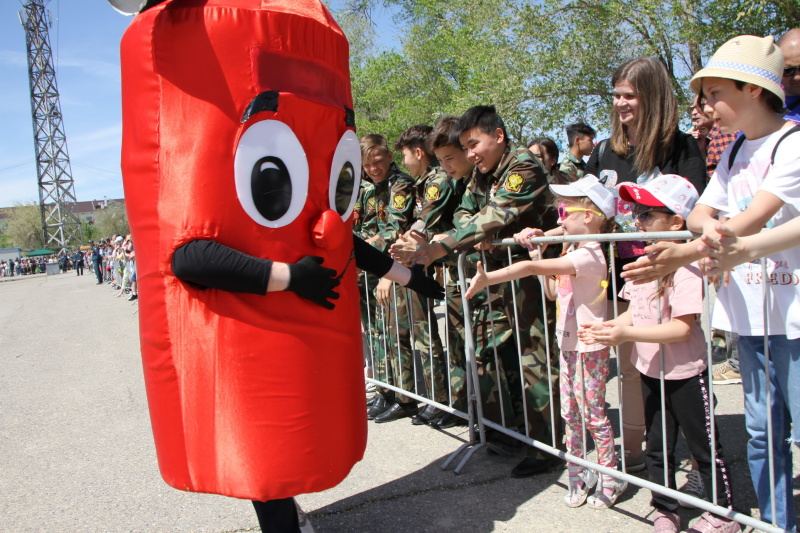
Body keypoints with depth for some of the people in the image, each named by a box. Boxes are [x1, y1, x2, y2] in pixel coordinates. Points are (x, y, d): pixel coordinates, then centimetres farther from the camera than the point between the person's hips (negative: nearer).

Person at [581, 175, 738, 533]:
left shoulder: (686, 268, -22)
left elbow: (683, 327, -27)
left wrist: (627, 334, -32)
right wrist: (609, 328, -9)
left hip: (684, 373, -8)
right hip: (649, 370, 8)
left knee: (704, 448, 10)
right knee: (657, 447, 18)